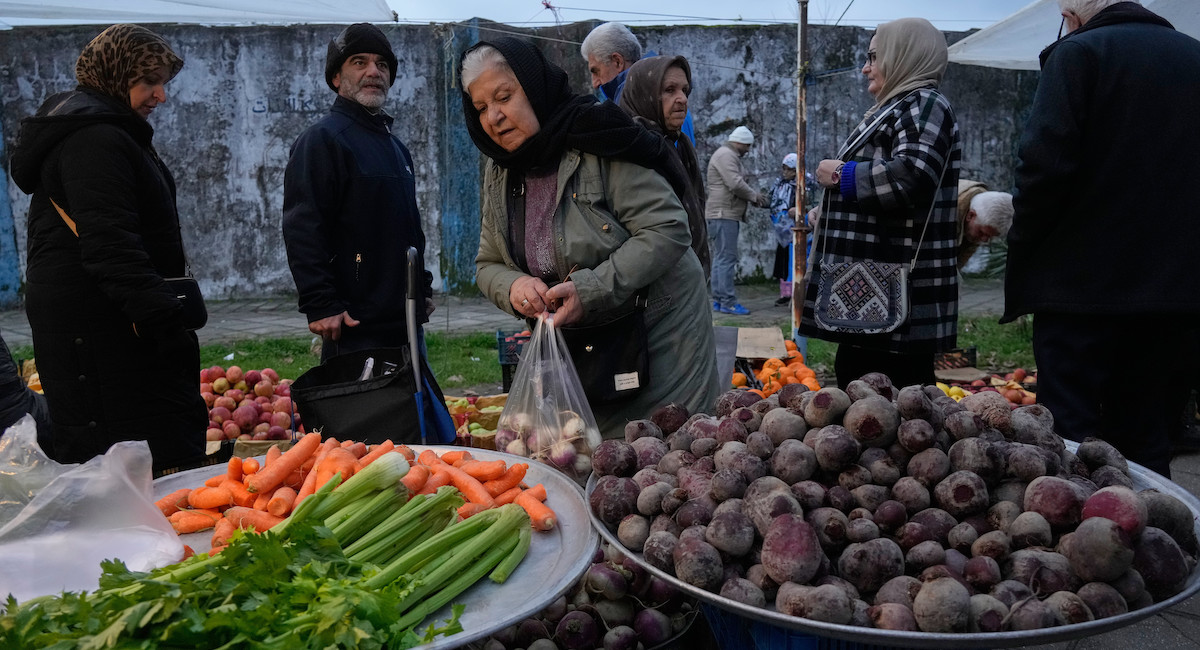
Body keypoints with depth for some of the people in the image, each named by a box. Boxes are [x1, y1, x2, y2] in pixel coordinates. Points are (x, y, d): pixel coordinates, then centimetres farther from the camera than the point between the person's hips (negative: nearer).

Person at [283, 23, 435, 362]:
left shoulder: (395, 145, 20)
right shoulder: (322, 140, -8)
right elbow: (302, 232, -16)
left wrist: (423, 287, 21)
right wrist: (321, 305, -22)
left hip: (405, 319, 9)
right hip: (353, 325, -8)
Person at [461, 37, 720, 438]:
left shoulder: (597, 139, -16)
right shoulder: (501, 172, 6)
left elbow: (668, 231, -20)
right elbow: (487, 265, 12)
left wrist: (591, 288, -28)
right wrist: (513, 285, -12)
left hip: (656, 335, -5)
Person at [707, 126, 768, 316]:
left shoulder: (731, 156, 24)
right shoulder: (725, 155, -11)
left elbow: (737, 184, 26)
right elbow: (735, 184, -20)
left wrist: (753, 196, 10)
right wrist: (754, 196, -7)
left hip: (727, 215, 11)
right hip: (723, 215, -11)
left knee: (721, 259, 11)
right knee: (727, 258, -11)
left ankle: (718, 300, 14)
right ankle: (728, 302, -11)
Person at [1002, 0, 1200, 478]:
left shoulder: (1077, 53, -5)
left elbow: (1045, 164, -15)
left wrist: (1022, 246, -3)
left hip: (1083, 282, -5)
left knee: (1070, 438, -1)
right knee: (1147, 445, 13)